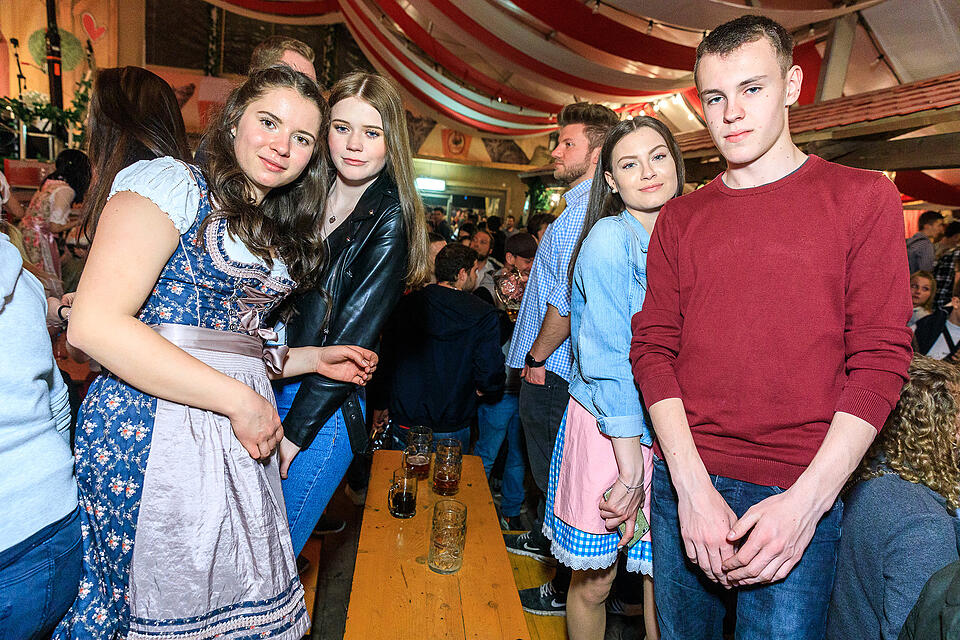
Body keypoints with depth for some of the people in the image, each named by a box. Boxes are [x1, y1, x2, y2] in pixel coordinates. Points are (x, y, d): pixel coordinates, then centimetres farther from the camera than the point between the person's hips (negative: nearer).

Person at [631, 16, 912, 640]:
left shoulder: (862, 197, 1)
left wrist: (808, 500, -13)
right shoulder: (680, 218, 7)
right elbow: (653, 348, 0)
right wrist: (693, 486, -10)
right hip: (685, 481, 3)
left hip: (798, 496, -2)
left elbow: (881, 360, -5)